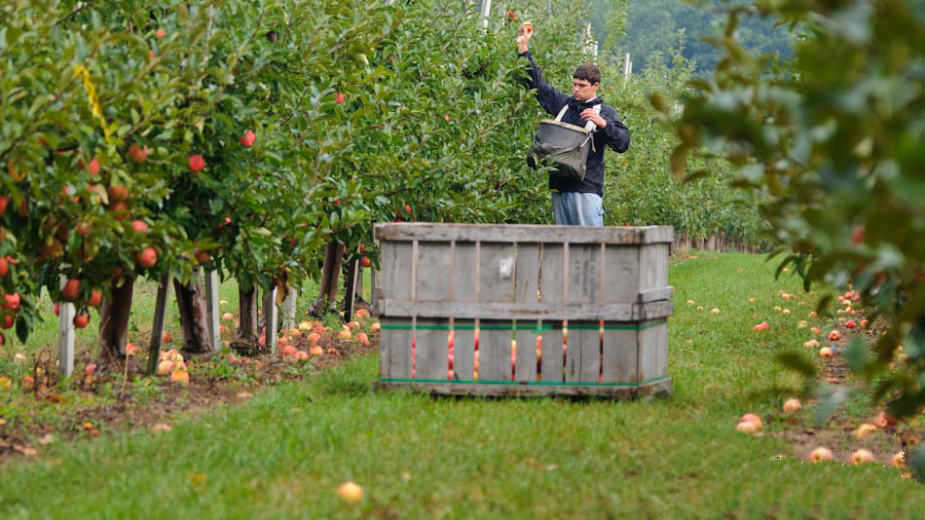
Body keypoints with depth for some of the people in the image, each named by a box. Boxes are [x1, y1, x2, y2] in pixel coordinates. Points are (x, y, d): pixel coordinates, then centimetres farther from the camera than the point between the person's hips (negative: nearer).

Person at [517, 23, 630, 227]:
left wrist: (602, 123, -19)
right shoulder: (563, 104, 16)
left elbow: (623, 143, -5)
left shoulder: (605, 112, 4)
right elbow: (536, 83, 23)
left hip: (587, 189, -5)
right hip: (559, 186, 5)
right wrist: (523, 48, 20)